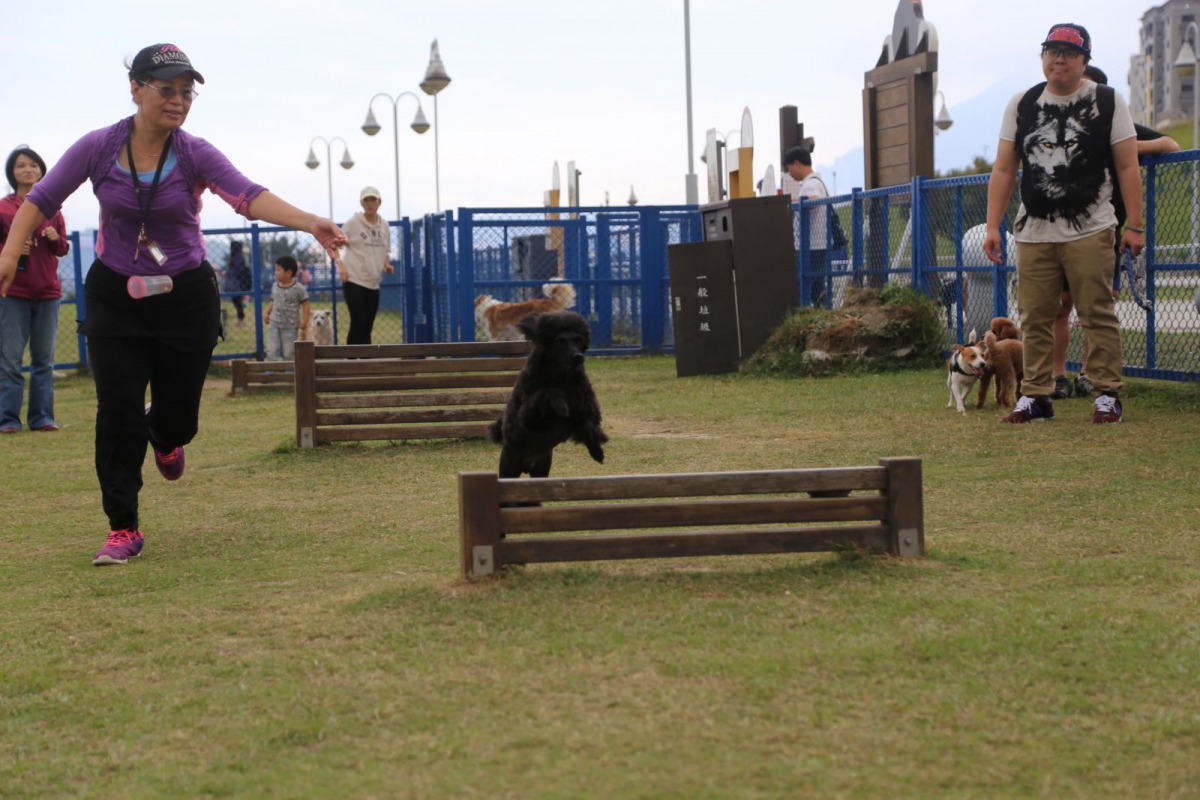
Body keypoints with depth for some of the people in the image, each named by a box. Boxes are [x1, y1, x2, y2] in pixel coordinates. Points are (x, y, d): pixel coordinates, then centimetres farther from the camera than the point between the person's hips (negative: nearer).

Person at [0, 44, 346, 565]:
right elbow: (43, 199, -3)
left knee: (178, 417, 5)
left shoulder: (196, 155, -11)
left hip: (186, 299, 0)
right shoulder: (97, 148, -8)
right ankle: (123, 529, 5)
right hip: (115, 299, 0)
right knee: (117, 413, -7)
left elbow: (249, 196, -26)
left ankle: (162, 436, 46)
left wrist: (311, 224, -42)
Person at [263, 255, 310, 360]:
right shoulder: (275, 286, 6)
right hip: (274, 325, 4)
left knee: (289, 354, 3)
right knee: (271, 351, -3)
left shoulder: (298, 288, -10)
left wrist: (304, 321, -15)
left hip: (290, 327, -4)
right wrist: (266, 313, 3)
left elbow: (305, 305, -7)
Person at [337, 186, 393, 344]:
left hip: (373, 282, 5)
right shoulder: (353, 223, -5)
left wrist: (387, 263, 2)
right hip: (354, 279, -5)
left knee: (367, 326, 7)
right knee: (358, 323, -11)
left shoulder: (384, 225, 10)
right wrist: (341, 265, -14)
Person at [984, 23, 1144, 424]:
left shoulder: (1108, 102, 4)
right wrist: (992, 226, 4)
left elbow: (1128, 167, 1)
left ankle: (1107, 393, 2)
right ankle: (1036, 395, 10)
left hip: (1089, 231, -3)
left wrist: (1134, 226, -5)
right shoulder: (1021, 104, 11)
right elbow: (1004, 170, 12)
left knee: (1099, 315, -5)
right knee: (1035, 318, 3)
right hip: (1034, 233, 3)